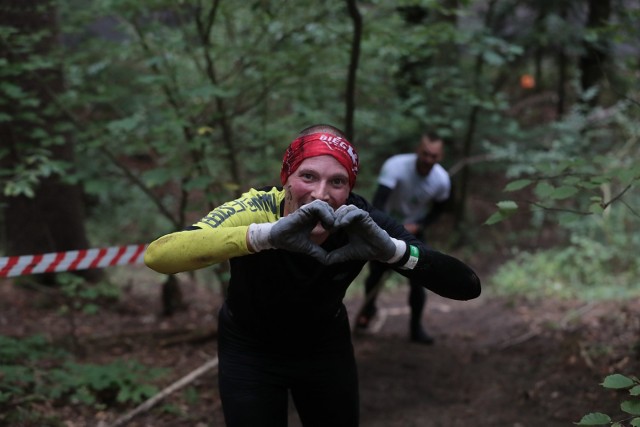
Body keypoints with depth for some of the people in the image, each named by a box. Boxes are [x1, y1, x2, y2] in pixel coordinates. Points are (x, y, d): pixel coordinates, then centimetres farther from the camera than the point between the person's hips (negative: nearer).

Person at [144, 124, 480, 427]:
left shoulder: (360, 223, -25)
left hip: (326, 348, 2)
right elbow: (157, 255, -48)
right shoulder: (254, 210, -30)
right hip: (250, 351, -2)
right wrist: (267, 234, -59)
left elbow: (468, 286, -30)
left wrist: (392, 249, -48)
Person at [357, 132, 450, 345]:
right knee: (376, 274, 5)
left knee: (418, 281, -5)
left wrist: (418, 225, -16)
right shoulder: (395, 166, -31)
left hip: (413, 230, 2)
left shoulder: (442, 180, -19)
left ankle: (416, 327, 13)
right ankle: (368, 308, 37)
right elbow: (378, 202, -41)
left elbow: (438, 209, 1)